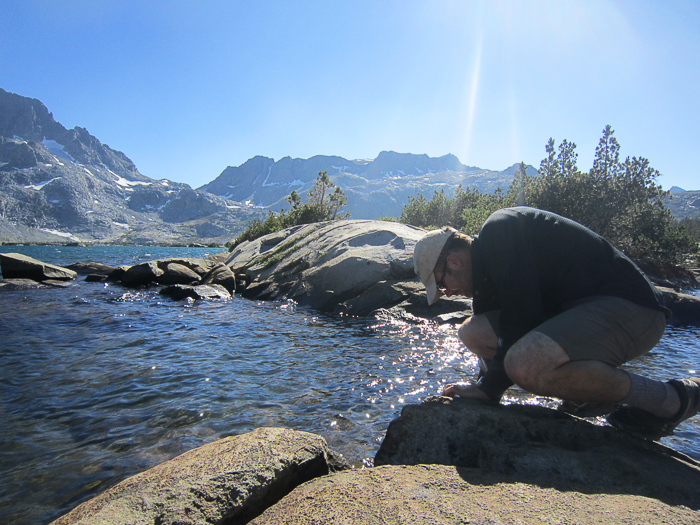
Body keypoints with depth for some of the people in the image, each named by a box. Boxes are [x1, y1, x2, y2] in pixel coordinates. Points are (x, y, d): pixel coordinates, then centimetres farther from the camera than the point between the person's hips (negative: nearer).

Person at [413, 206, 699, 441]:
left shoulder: (499, 231, -15)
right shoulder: (488, 260, 15)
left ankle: (671, 399, -11)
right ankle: (589, 393, 5)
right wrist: (485, 383, 13)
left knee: (527, 364, -36)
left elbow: (521, 319, -23)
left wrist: (489, 388, -14)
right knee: (472, 332, 5)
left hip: (631, 309, -10)